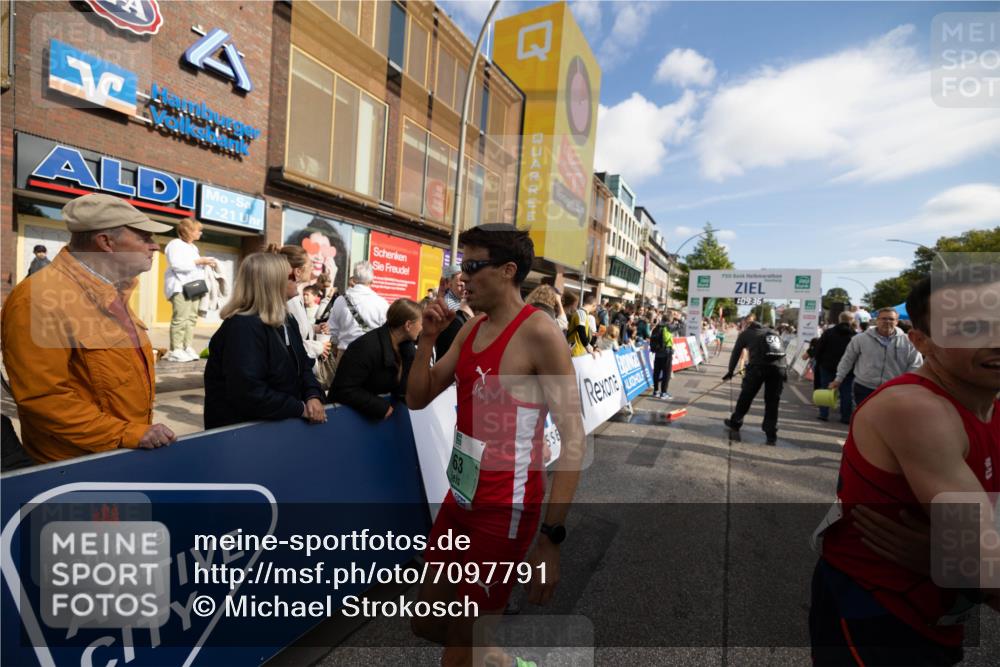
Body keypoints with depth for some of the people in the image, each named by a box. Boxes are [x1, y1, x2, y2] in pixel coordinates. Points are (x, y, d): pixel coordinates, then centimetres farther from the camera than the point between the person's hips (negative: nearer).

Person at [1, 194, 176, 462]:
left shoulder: (111, 293, 7)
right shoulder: (39, 298, -21)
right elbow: (42, 398, -24)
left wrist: (140, 431, 11)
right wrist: (128, 434, -25)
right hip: (79, 467, -8)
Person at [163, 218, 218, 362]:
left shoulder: (193, 247, 22)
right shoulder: (175, 244, -4)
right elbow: (177, 265, -17)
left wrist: (206, 263, 13)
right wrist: (199, 261, -15)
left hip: (194, 285, 9)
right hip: (180, 287, -8)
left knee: (192, 318, 3)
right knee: (181, 318, -13)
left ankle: (187, 347, 6)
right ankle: (175, 350, -11)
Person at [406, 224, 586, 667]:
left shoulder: (538, 334, -19)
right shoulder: (472, 328, 5)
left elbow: (573, 439, -20)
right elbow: (417, 399, 8)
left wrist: (551, 538, -21)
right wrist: (427, 337, -6)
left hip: (503, 511, -7)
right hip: (458, 498, 8)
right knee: (429, 623, 22)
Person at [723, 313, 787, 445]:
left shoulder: (746, 333, 16)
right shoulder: (772, 332, 27)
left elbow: (736, 353, 16)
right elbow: (781, 351, 25)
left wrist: (730, 371, 24)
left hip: (758, 367, -3)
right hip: (779, 367, 3)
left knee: (745, 397, 13)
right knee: (772, 402, 10)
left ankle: (735, 423, 28)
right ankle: (771, 436, 13)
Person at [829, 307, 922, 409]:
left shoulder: (908, 342, -1)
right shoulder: (861, 339, -3)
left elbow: (915, 366, 3)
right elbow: (847, 360, 5)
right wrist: (838, 379, 5)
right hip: (864, 389, -1)